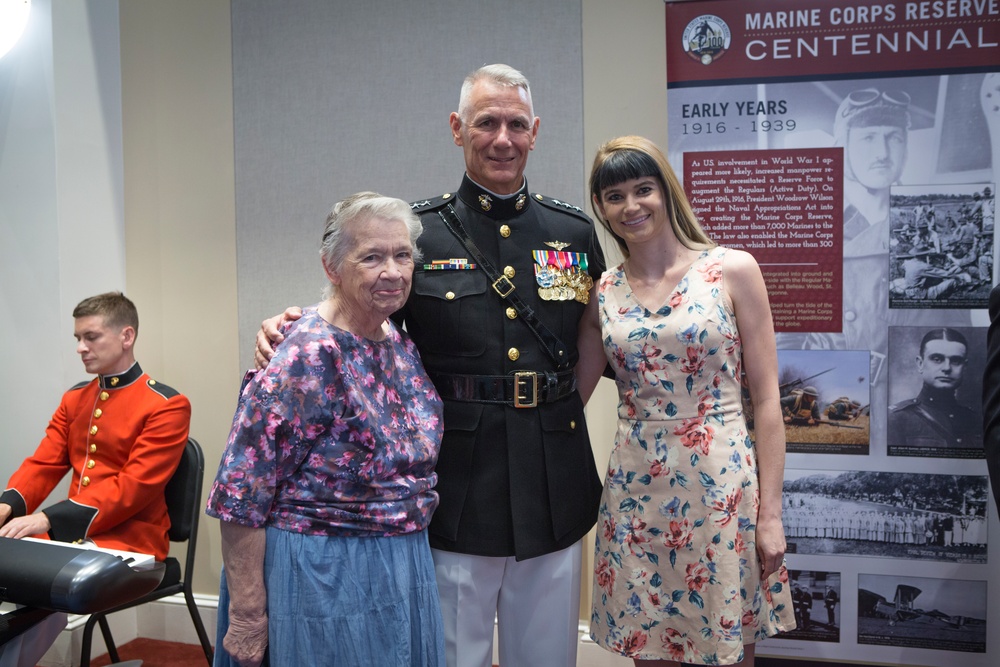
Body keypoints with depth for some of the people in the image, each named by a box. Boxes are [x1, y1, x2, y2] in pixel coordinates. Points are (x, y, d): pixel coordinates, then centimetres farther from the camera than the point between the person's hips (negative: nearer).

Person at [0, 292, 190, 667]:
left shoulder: (167, 406, -8)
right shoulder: (73, 399, 15)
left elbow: (134, 486, -16)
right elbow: (44, 464, 11)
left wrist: (48, 518, -24)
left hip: (127, 540, -6)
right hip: (64, 533, 6)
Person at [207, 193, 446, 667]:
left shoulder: (400, 344, 2)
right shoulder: (307, 357, -21)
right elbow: (240, 497, -20)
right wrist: (246, 618, -18)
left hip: (407, 570, 8)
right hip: (325, 581, -7)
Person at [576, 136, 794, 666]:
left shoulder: (732, 270, -3)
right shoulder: (602, 293, 5)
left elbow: (766, 399, -4)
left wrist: (770, 512, -7)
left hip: (722, 489, -2)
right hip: (636, 495, 3)